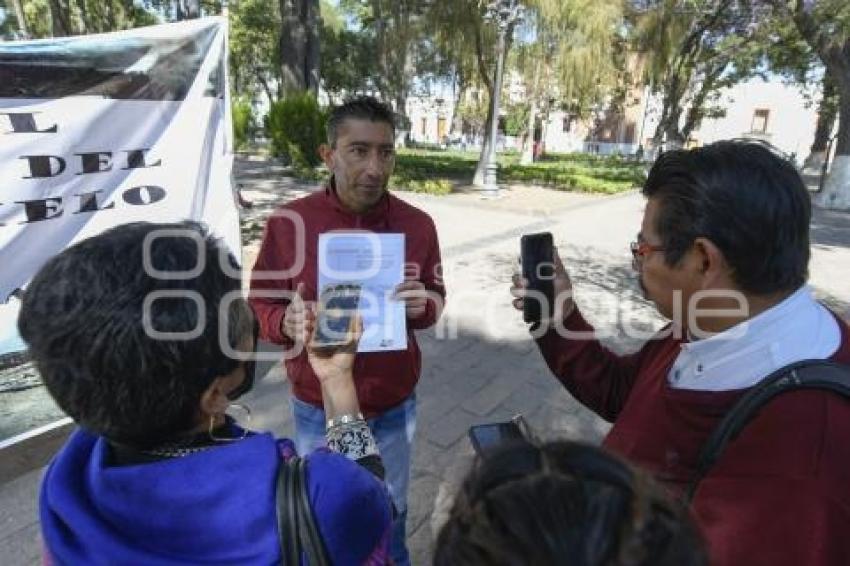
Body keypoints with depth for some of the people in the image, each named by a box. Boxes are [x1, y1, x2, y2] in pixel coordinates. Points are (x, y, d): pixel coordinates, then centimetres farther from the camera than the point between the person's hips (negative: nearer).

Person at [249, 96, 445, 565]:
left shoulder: (417, 224, -9)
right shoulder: (288, 223, -14)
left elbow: (435, 298, 2)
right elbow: (260, 306, -5)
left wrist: (422, 306, -21)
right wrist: (286, 322, -27)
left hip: (394, 406, 2)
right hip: (318, 410, -1)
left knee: (390, 509, 26)